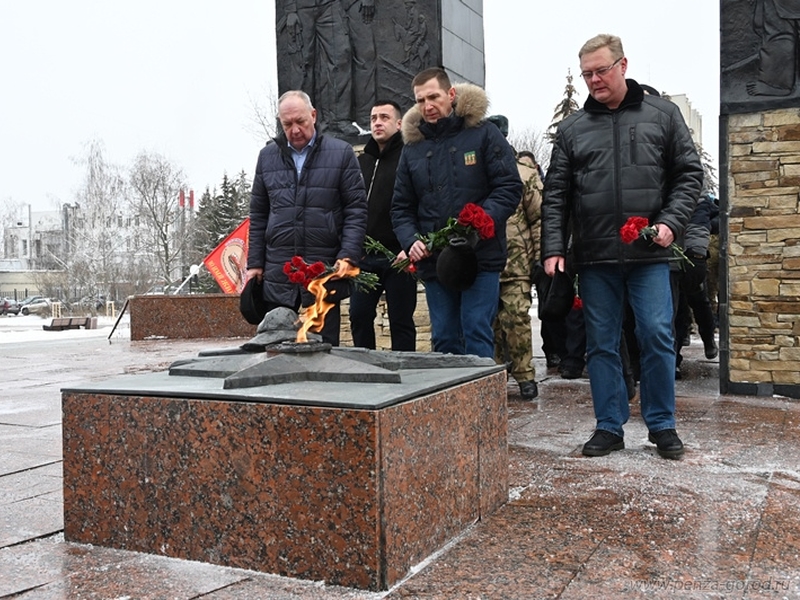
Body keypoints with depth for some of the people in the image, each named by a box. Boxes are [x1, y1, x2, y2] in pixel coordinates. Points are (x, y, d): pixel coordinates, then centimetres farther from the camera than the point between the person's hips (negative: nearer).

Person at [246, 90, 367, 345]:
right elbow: (258, 215, 15)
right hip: (277, 274, 3)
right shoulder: (268, 156, 12)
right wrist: (254, 263, 9)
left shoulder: (341, 153, 3)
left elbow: (356, 209, 0)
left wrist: (348, 255, -11)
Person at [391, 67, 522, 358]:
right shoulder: (412, 146, 13)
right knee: (443, 339, 11)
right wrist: (411, 241, -5)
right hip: (433, 262, 4)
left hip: (481, 258, -4)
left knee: (477, 334, -5)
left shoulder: (483, 133, 0)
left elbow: (510, 187, -6)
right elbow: (401, 207, 14)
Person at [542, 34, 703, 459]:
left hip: (649, 253, -1)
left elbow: (689, 173, 7)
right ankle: (609, 426, 18)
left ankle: (662, 425, 14)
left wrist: (671, 222, -8)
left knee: (657, 336, -3)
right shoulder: (571, 129, 9)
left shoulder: (662, 114, 7)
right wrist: (553, 249, -3)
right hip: (595, 256, 2)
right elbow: (555, 195, 7)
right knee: (601, 344, 6)